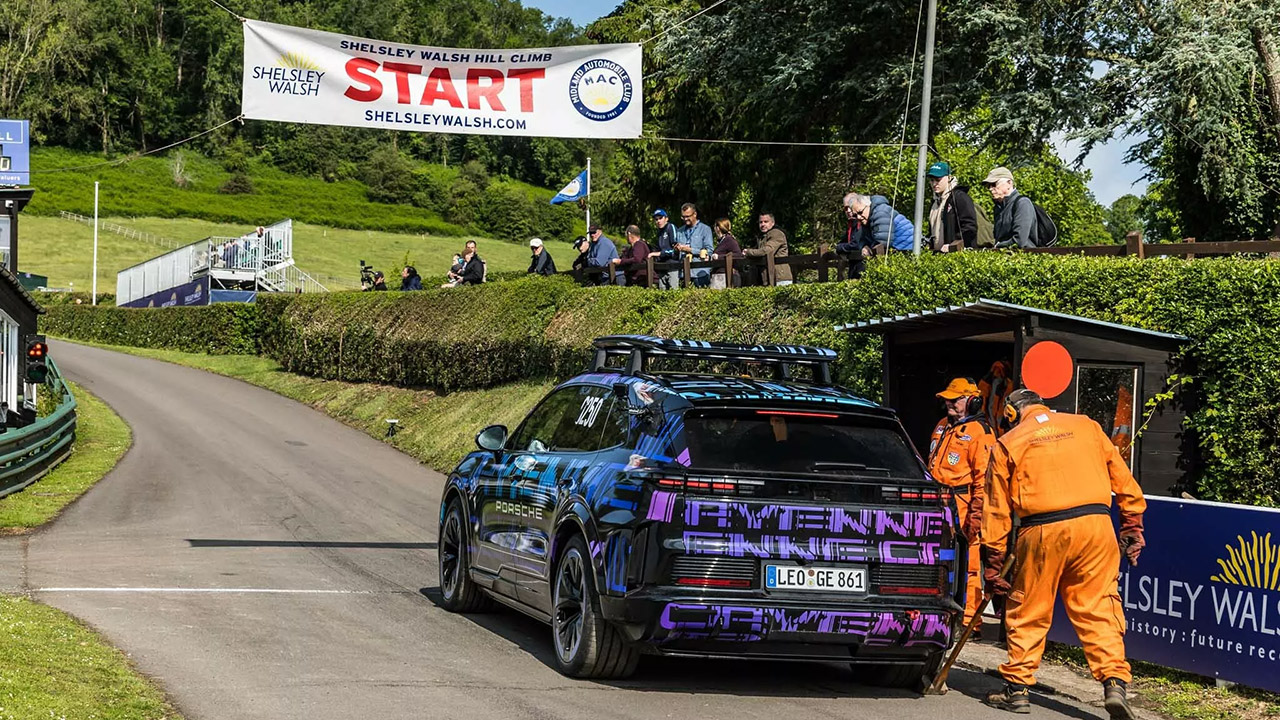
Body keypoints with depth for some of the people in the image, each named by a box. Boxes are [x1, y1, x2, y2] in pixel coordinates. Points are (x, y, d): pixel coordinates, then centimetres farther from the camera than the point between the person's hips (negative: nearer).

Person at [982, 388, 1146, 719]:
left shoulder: (1008, 444, 10)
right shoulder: (1086, 426, 16)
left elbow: (997, 509, 9)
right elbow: (1123, 480, 14)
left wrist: (993, 564, 12)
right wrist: (1132, 527, 19)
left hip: (1041, 532, -2)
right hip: (1095, 528, 2)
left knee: (1028, 612, 11)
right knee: (1099, 609, 3)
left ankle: (1016, 688, 16)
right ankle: (1115, 684, -9)